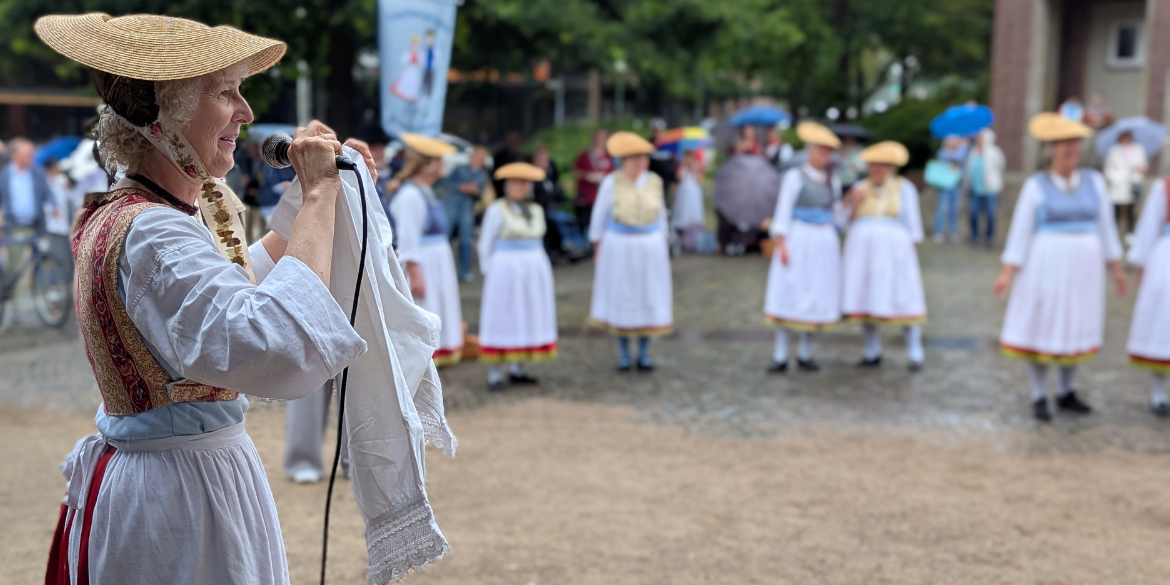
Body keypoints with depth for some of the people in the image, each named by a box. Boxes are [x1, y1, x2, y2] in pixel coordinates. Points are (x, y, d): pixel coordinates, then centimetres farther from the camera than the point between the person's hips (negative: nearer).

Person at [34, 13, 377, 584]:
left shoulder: (117, 214, 7)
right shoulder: (149, 233, -25)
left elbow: (231, 284, 23)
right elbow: (284, 348, -41)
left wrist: (321, 187, 14)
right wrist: (318, 195, -30)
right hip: (184, 488, -10)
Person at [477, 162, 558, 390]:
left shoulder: (536, 210, 10)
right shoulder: (497, 210, -6)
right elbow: (485, 245, -4)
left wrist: (541, 272, 14)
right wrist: (490, 275, -5)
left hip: (535, 272, 6)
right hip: (505, 271, -6)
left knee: (529, 318, 8)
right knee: (501, 319, -4)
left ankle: (517, 369, 16)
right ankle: (494, 373, 0)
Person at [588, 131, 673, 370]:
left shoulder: (654, 182, -1)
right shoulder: (612, 182, -10)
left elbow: (660, 215, 10)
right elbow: (599, 216, -2)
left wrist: (662, 244, 10)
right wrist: (597, 247, 0)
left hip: (649, 247, 2)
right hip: (619, 246, -2)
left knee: (648, 298, 5)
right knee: (621, 298, 5)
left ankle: (644, 354, 17)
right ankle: (623, 354, 17)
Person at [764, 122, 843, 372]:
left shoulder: (833, 182, 11)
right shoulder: (795, 177, -4)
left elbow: (836, 215, 17)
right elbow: (783, 212, -8)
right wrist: (781, 245, -14)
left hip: (825, 243, 5)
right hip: (797, 241, -5)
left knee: (817, 298, 5)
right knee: (788, 297, -5)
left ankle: (805, 354, 16)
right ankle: (780, 356, 0)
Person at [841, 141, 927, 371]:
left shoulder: (904, 188, 0)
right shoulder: (861, 188, 8)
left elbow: (913, 223, 1)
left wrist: (913, 254, -3)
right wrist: (851, 203, -10)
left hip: (893, 250, -3)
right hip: (862, 250, 4)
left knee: (903, 302, -5)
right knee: (865, 301, 5)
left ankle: (915, 354, 4)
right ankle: (873, 354, 16)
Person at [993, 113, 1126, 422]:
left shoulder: (1094, 181, 4)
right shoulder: (1036, 185, -6)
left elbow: (1106, 226, 9)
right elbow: (1020, 230, -6)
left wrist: (1116, 267, 9)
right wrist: (1008, 272, -12)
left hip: (1082, 267, 4)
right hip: (1045, 266, -4)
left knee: (1075, 329, 11)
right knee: (1040, 328, 2)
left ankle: (1066, 393, 27)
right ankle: (1039, 397, 14)